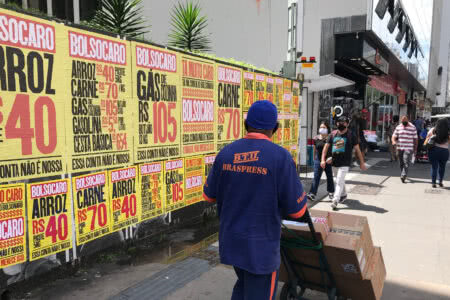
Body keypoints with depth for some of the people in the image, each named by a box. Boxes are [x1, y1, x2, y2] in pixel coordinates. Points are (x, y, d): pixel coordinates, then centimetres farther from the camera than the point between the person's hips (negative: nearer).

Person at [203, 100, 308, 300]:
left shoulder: (225, 153, -5)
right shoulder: (280, 157, -18)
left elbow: (209, 195, 5)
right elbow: (297, 210, -14)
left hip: (231, 240, 5)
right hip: (261, 246, -5)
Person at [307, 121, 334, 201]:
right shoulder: (316, 138, 3)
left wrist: (332, 158, -16)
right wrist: (314, 158, 15)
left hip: (328, 161, -1)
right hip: (318, 160, 1)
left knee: (329, 177, 13)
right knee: (316, 177, -4)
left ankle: (331, 192, 31)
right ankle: (312, 194, -7)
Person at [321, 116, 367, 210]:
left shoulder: (351, 135, -3)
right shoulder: (333, 134, 6)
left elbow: (357, 149, 1)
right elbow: (326, 147, 6)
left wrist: (362, 162, 2)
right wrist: (323, 160, -2)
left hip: (345, 163, -5)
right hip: (335, 162, 5)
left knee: (339, 181, -12)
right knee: (341, 180, 21)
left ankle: (335, 200, -14)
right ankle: (343, 195, 42)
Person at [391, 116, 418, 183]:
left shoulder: (412, 128, 2)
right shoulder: (398, 127, 9)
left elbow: (415, 139, 5)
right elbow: (394, 136, 6)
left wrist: (415, 148, 3)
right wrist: (394, 141, -18)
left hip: (409, 149, -3)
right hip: (399, 148, 3)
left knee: (406, 163, -14)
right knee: (401, 163, 10)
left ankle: (403, 176, -19)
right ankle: (403, 174, 25)